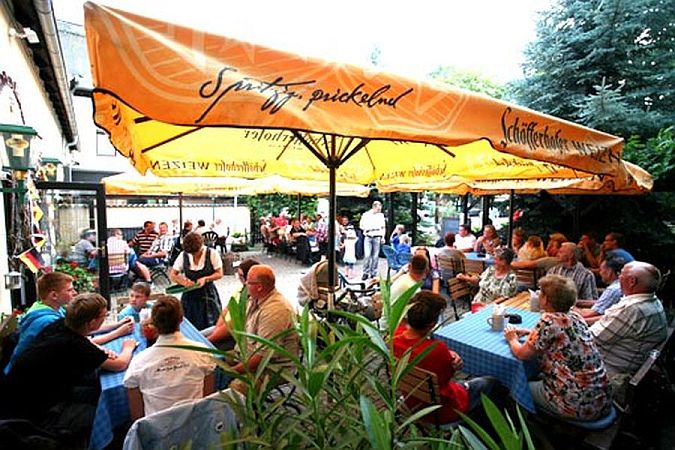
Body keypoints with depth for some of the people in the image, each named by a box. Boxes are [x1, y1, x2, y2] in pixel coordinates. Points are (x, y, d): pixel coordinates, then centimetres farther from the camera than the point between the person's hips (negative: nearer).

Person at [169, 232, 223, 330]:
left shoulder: (212, 254, -8)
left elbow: (219, 274, -3)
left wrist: (205, 278, -20)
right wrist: (183, 282, -16)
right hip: (189, 295, 2)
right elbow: (172, 275, 3)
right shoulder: (183, 255, -2)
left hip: (208, 294, -2)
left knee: (210, 327, 0)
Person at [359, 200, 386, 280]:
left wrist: (383, 237, 5)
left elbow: (383, 227, 15)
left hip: (377, 237, 2)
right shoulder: (366, 214, 4)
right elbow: (361, 225, 7)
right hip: (368, 237, -2)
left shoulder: (381, 215, 9)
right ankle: (365, 273, 0)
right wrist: (367, 229, -11)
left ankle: (373, 273, 10)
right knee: (367, 255, -9)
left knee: (375, 256, 2)